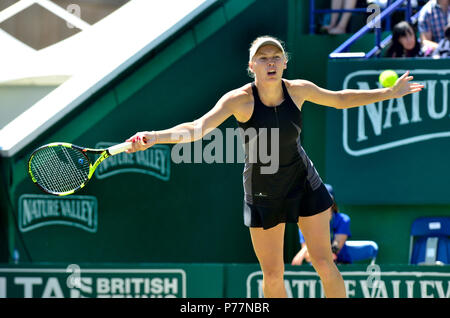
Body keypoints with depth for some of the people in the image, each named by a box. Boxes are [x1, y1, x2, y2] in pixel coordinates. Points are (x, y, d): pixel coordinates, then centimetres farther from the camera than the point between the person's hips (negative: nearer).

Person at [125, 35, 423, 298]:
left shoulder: (298, 90, -11)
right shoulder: (240, 99, -21)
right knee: (272, 275, 3)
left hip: (304, 184, 2)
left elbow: (340, 99, 9)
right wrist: (154, 137, -50)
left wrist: (391, 92, 10)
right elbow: (198, 127, -33)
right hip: (262, 193, -2)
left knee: (324, 264, 1)